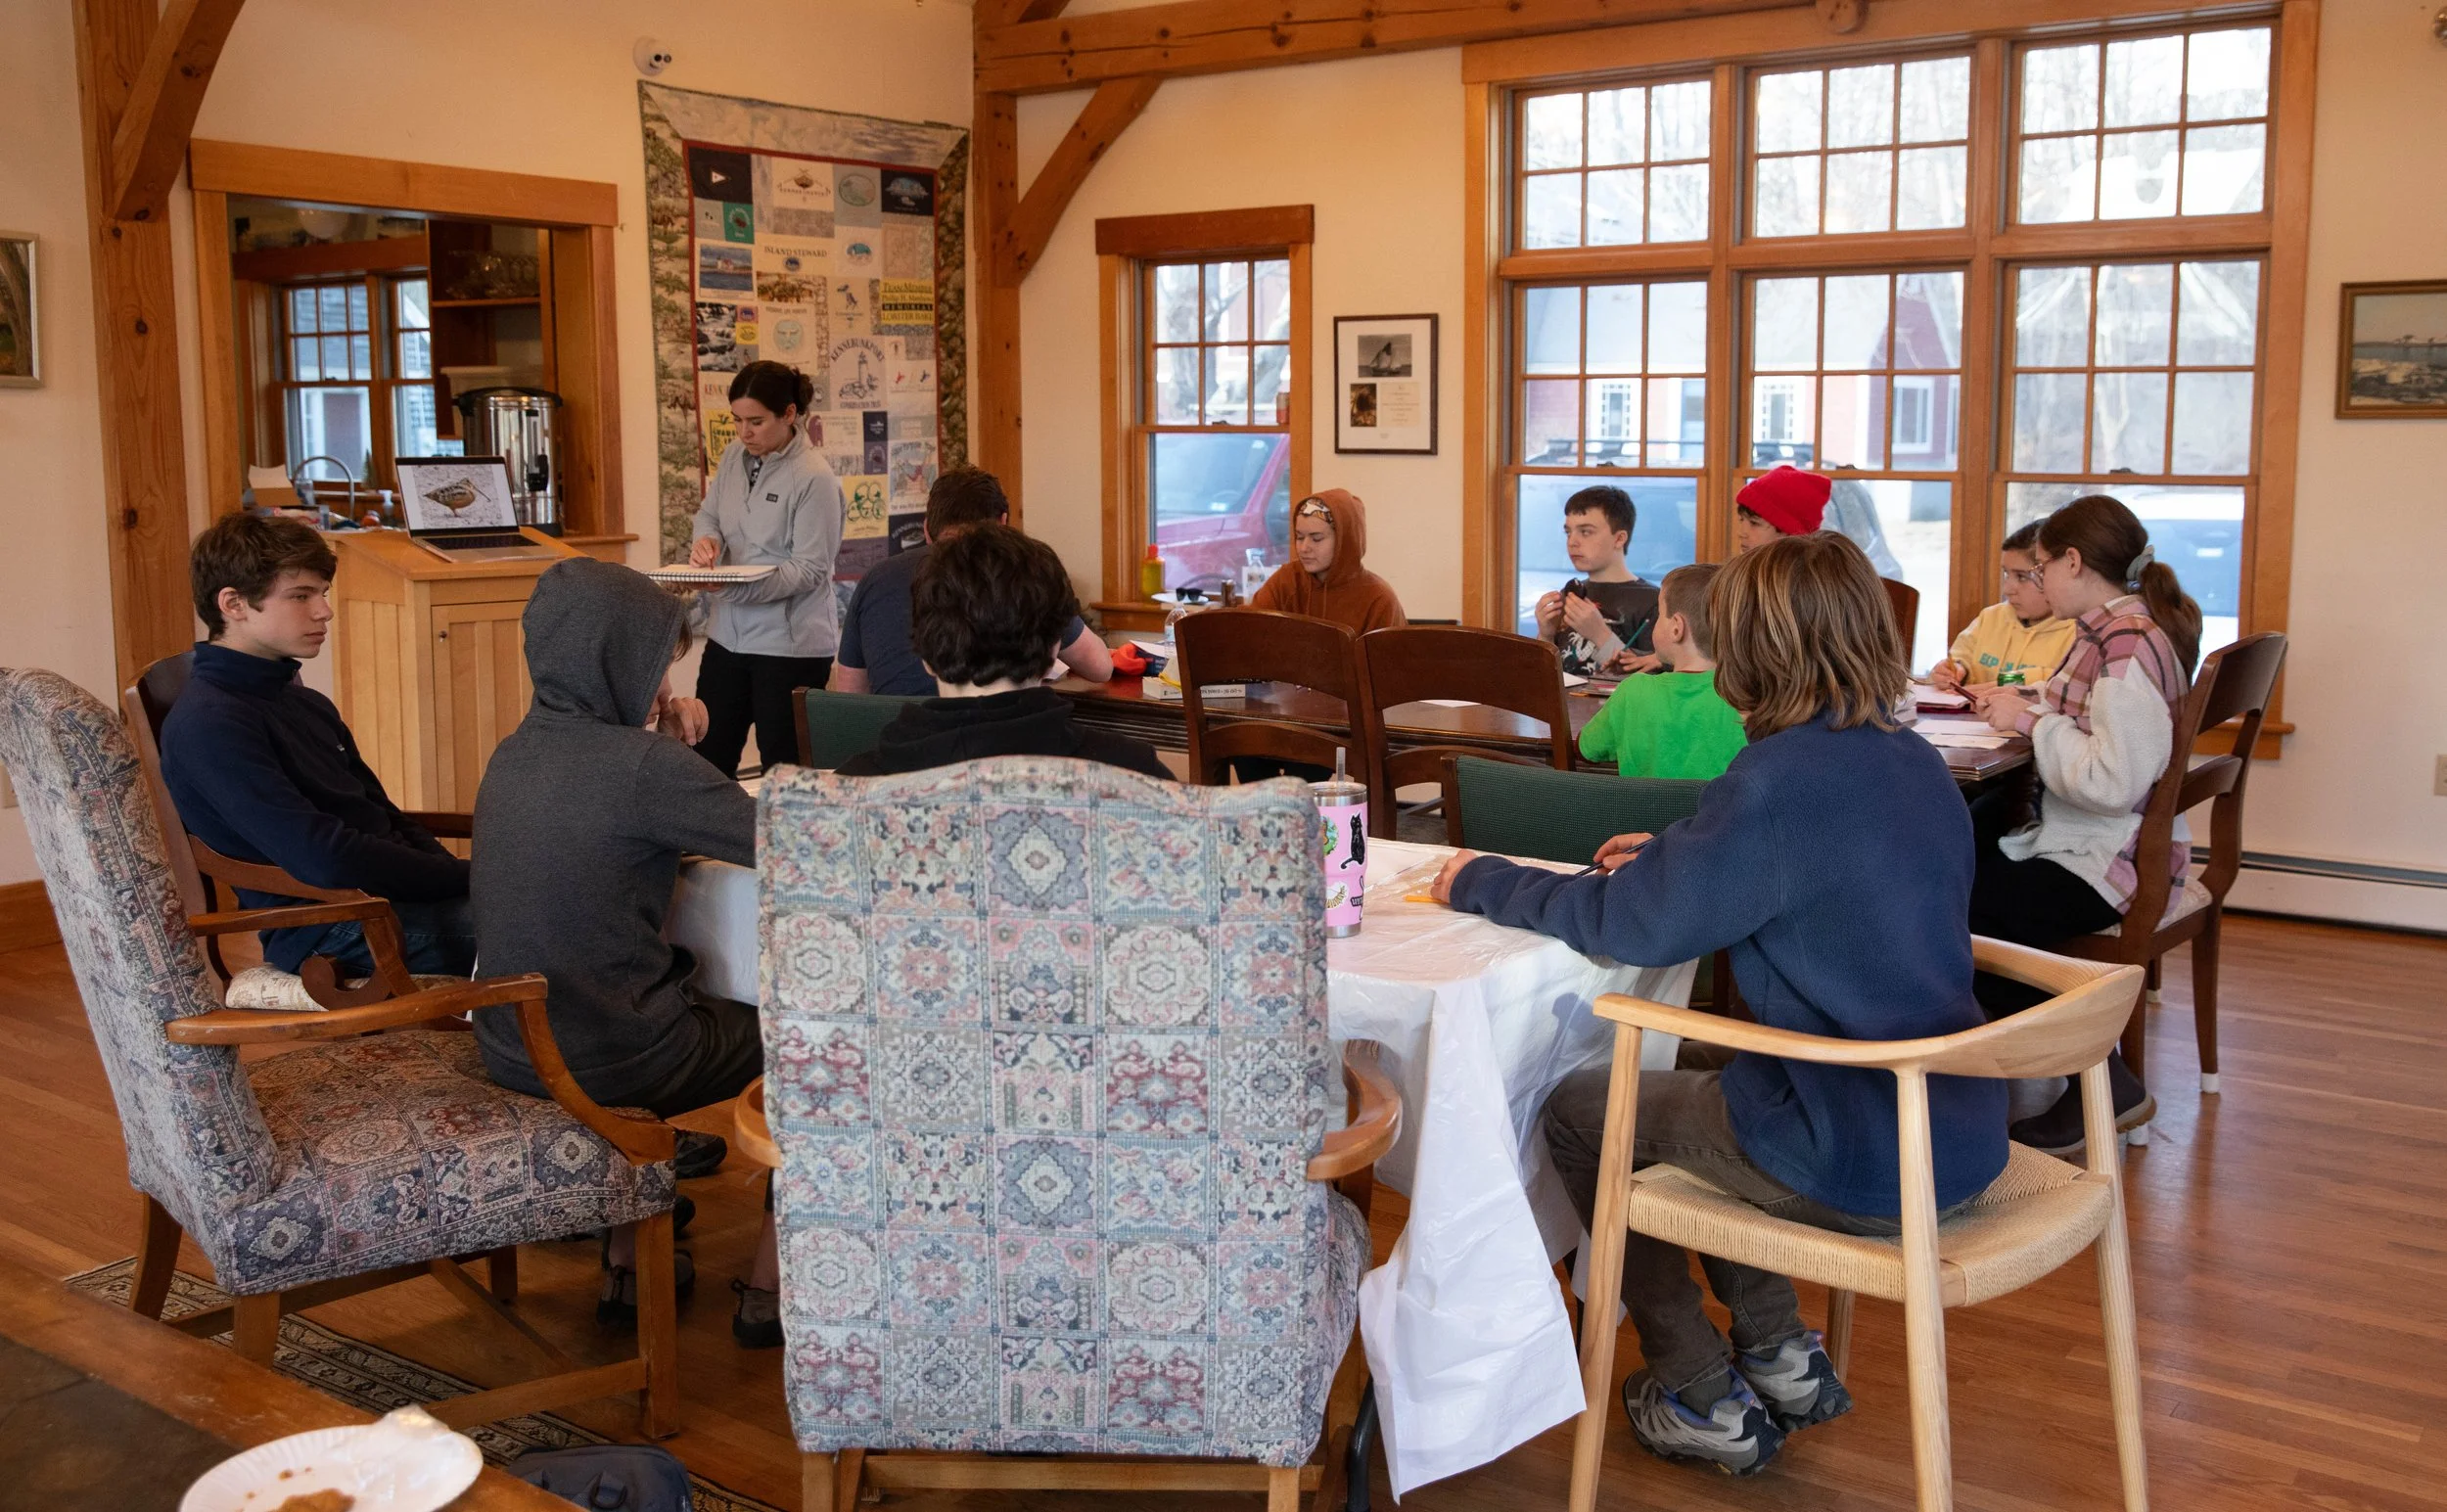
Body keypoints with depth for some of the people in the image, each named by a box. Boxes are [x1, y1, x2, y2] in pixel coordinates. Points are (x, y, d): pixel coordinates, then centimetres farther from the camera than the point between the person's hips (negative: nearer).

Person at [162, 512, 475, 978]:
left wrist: (450, 874, 0)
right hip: (329, 933, -9)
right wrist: (465, 878, -17)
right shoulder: (210, 724, -12)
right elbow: (324, 860, -22)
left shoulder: (306, 703, 19)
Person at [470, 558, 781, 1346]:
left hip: (512, 1051, 8)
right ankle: (772, 1288, 21)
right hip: (609, 1060, -8)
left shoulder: (513, 755, 3)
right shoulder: (644, 767, -21)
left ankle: (627, 1265, 38)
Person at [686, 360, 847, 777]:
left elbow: (810, 568, -18)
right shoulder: (734, 456, 5)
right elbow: (708, 514, 18)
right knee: (707, 763, 12)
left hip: (791, 645, -7)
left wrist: (738, 588, -28)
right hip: (729, 635, 7)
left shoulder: (813, 477, -15)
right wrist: (705, 539, -7)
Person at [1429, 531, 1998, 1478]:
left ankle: (1702, 1402, 20)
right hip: (1962, 1141, 9)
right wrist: (1681, 859, 25)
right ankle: (1778, 1356, 31)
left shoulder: (1781, 777, -21)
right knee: (1693, 1075, 30)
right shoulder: (1916, 763, 5)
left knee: (1576, 1111, 12)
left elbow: (1632, 926, -14)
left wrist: (1481, 883, 0)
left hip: (1861, 1166, -9)